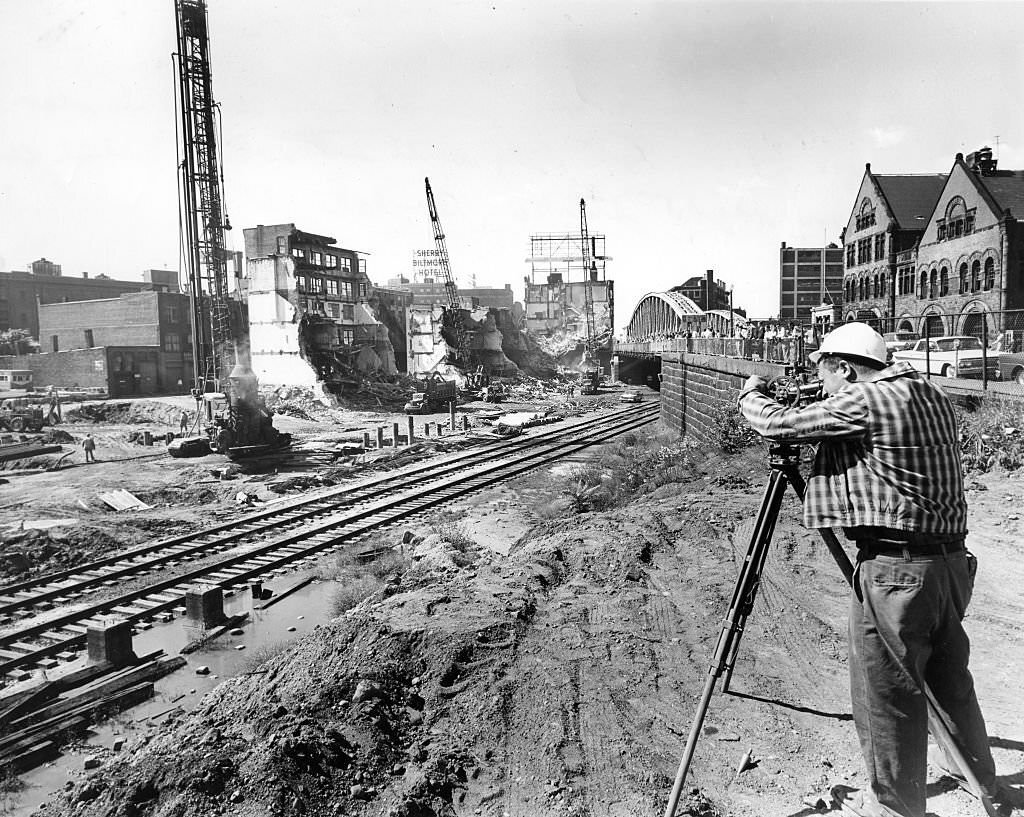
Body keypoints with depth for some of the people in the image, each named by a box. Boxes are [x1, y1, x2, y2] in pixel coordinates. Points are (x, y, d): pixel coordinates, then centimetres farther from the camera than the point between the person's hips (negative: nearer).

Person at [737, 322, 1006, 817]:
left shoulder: (863, 402, -15)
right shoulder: (934, 398, 10)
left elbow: (776, 424, -10)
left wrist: (751, 393, 9)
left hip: (896, 571, -9)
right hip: (952, 560, 9)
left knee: (886, 698, 8)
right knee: (950, 681, 26)